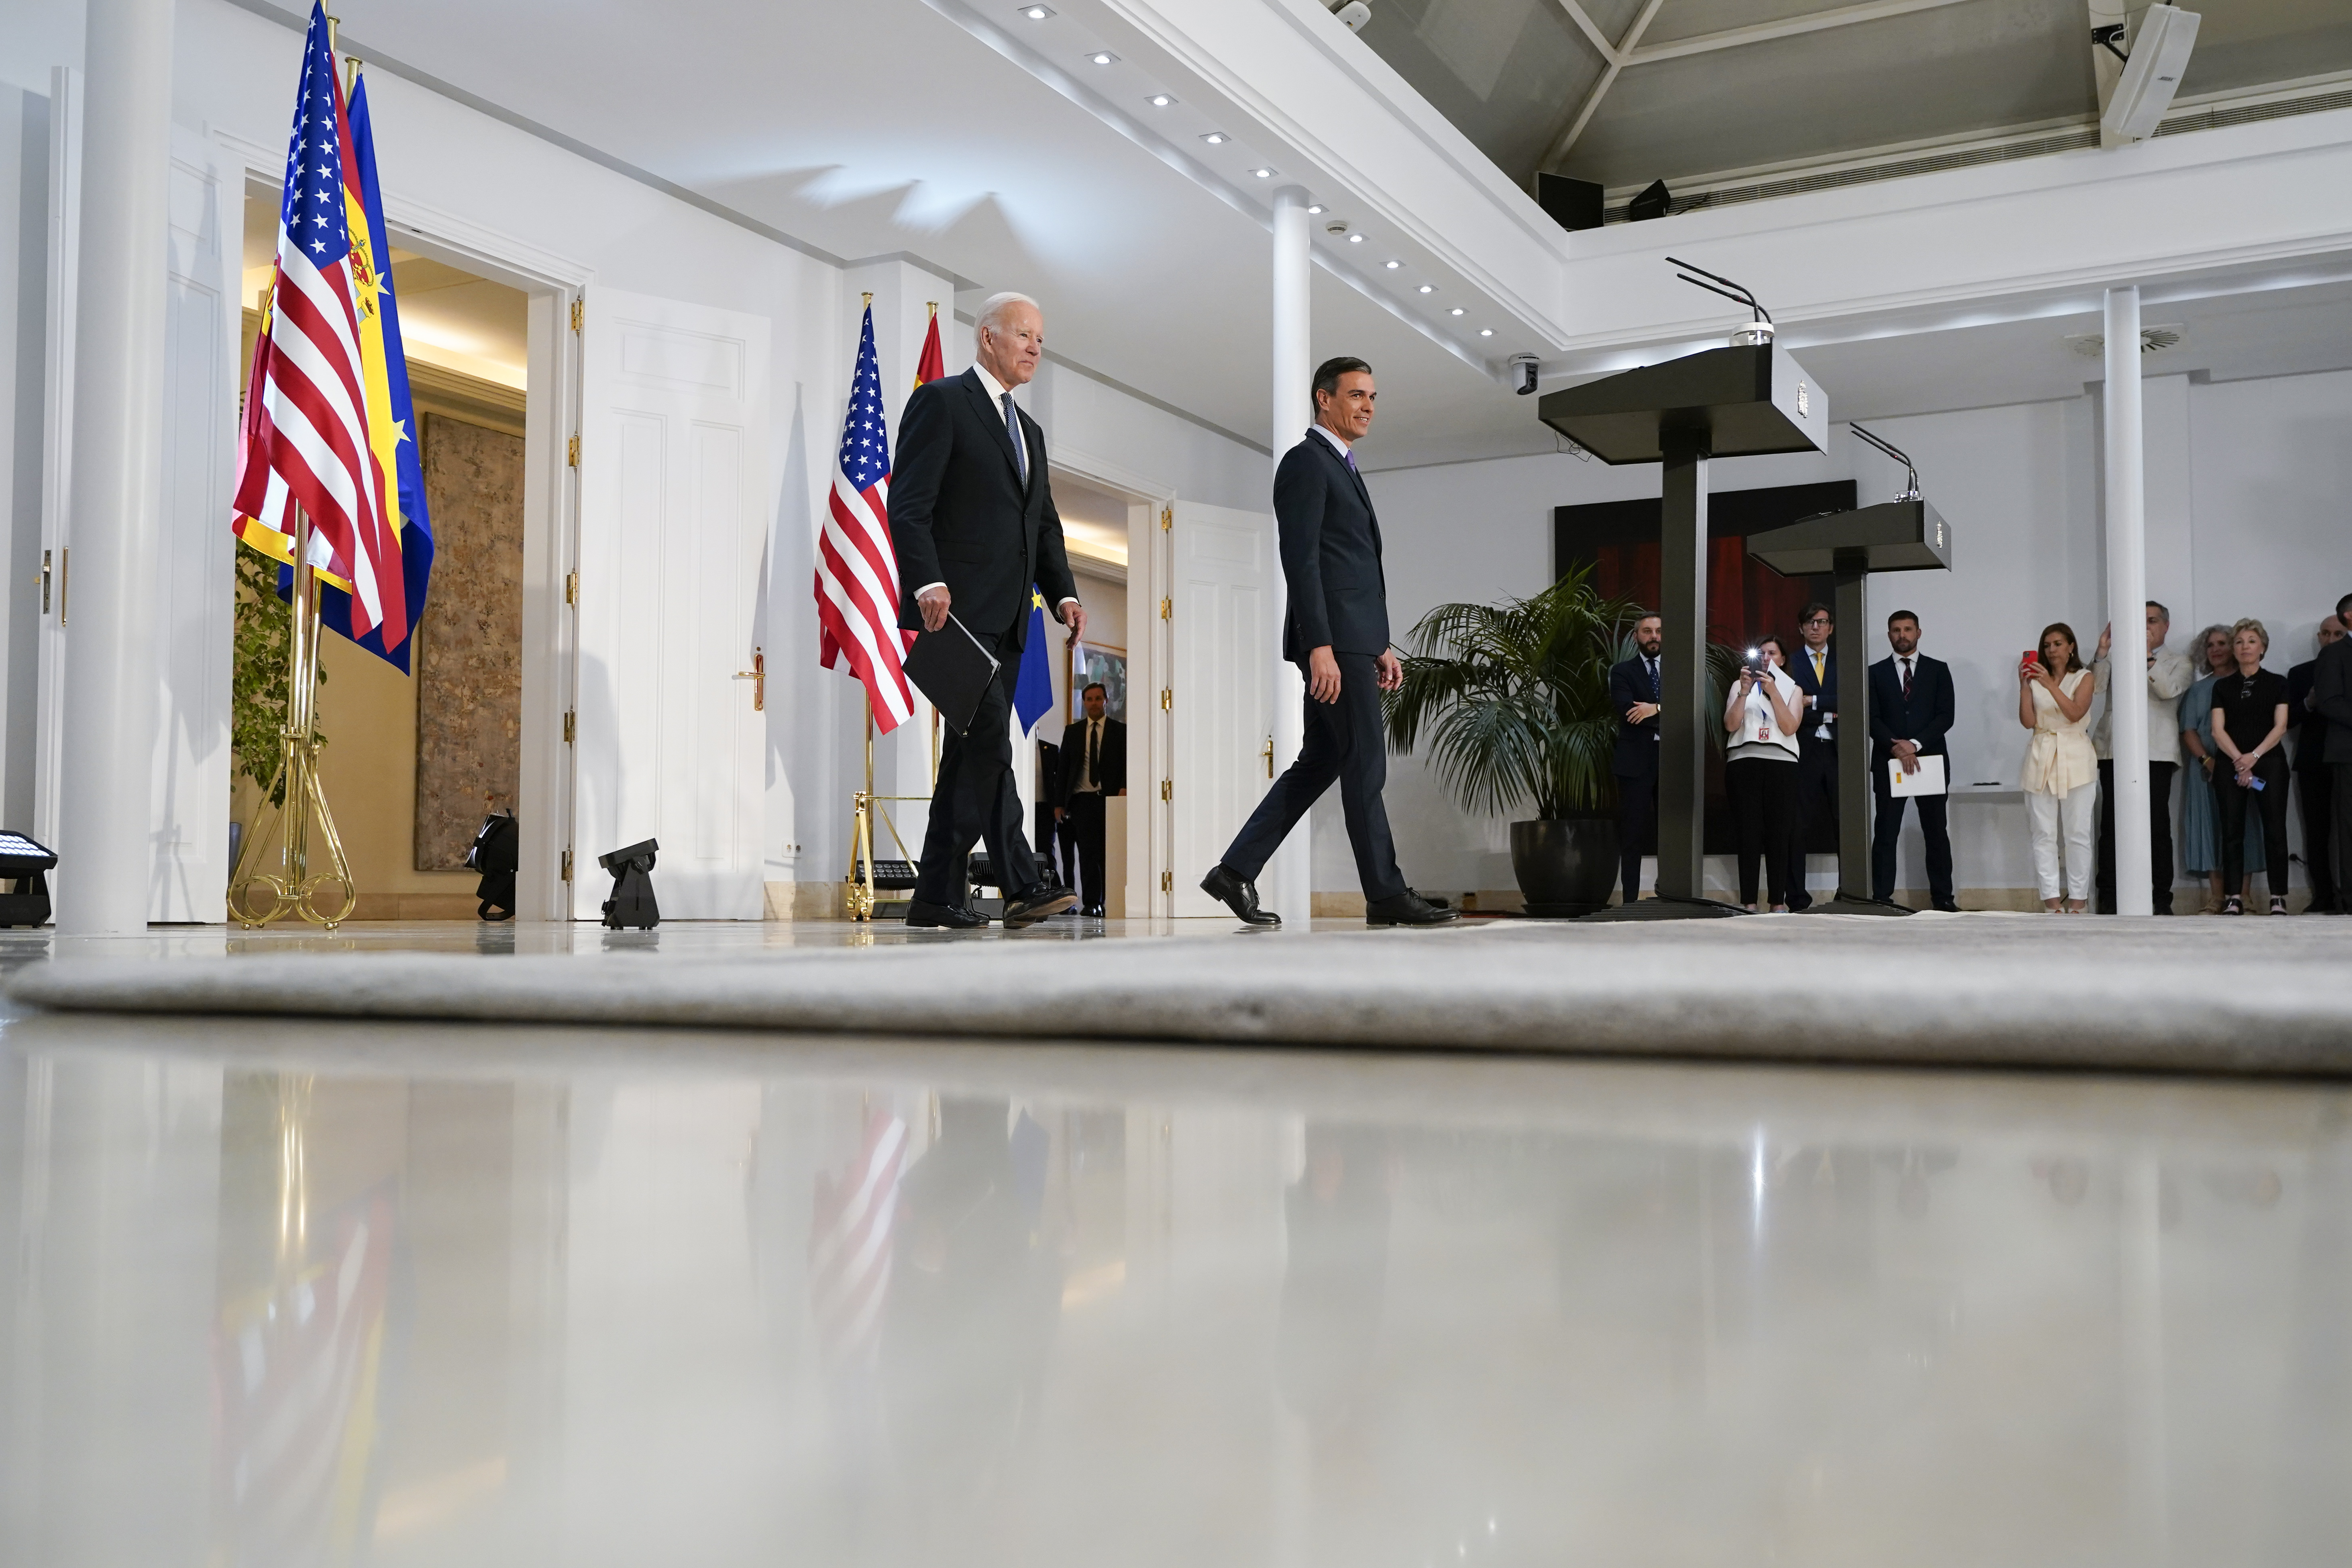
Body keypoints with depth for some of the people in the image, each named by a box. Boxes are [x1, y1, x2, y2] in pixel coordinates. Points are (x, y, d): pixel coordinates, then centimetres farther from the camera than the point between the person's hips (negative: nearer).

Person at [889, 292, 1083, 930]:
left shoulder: (1030, 432, 25)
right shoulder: (941, 402, 0)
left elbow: (1044, 525, 23)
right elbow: (908, 504, -9)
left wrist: (1064, 592, 7)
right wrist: (928, 581, -22)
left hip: (1006, 615, 8)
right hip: (957, 606, -8)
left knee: (974, 749, 6)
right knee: (988, 737, -15)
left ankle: (938, 894, 10)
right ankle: (1022, 882, -15)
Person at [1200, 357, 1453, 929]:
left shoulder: (1343, 469, 24)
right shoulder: (1306, 462, -7)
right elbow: (1301, 560, -16)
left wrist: (1381, 646, 20)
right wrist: (1320, 647, -23)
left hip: (1354, 640, 10)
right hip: (1332, 641, -10)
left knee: (1319, 763, 8)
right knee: (1365, 766, -5)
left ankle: (1237, 871, 9)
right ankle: (1386, 894, 1)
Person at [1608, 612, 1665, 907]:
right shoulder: (1622, 671, 5)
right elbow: (1627, 709, -12)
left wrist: (1656, 709, -17)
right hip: (1637, 760, -3)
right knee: (1633, 834, 0)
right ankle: (1631, 899, 3)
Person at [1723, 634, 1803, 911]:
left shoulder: (1793, 689, 17)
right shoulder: (1739, 685, 16)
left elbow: (1789, 728, 0)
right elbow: (1730, 725, 2)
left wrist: (1773, 692, -7)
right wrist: (1745, 691, -7)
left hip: (1780, 763, 0)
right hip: (1744, 762, 0)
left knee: (1778, 833, -5)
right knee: (1749, 831, -7)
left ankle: (1779, 903, -2)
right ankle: (1749, 903, -7)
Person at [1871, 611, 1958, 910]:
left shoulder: (1938, 670, 8)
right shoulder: (1876, 673, 9)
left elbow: (1947, 716, -1)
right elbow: (1873, 719, 0)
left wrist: (1916, 744, -13)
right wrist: (1895, 747, -15)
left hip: (1930, 760, 0)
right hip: (1888, 762, 0)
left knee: (1937, 833, 4)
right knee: (1885, 834, -3)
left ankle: (1943, 897, 10)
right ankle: (1882, 899, -1)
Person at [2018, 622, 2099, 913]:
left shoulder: (2084, 678, 7)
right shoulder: (2036, 678, 10)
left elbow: (2076, 713, -10)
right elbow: (2028, 721, 0)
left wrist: (2050, 685, -19)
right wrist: (2024, 686, -9)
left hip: (2075, 757, -1)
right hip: (2042, 757, 2)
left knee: (2077, 833, -2)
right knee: (2044, 834, -3)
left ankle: (2078, 898, 2)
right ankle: (2051, 899, -1)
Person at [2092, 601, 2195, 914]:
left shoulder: (2178, 662, 15)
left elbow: (2169, 690, -5)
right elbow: (2094, 685, 6)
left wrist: (2148, 656, -12)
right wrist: (2102, 651, -4)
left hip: (2156, 753, -2)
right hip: (2114, 750, 2)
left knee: (2157, 826, -5)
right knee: (2111, 826, -1)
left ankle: (2161, 900, 0)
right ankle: (2108, 900, 1)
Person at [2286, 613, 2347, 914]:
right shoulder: (2300, 674, 12)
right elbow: (2288, 719, 6)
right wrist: (2309, 704, -12)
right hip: (2314, 762, 1)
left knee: (2347, 829, -6)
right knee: (2316, 833, 1)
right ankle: (2323, 899, 4)